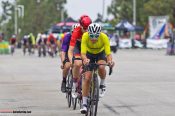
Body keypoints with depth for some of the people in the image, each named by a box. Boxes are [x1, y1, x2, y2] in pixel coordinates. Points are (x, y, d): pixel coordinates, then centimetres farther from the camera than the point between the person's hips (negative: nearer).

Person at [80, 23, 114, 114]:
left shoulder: (104, 37, -32)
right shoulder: (85, 36, -32)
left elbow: (108, 53, -36)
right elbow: (83, 53, -37)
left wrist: (110, 61, -58)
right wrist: (85, 59, -60)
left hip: (100, 54, 0)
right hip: (89, 54, 0)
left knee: (101, 67, -34)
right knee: (87, 78, -11)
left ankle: (102, 84, -4)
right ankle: (84, 103, -3)